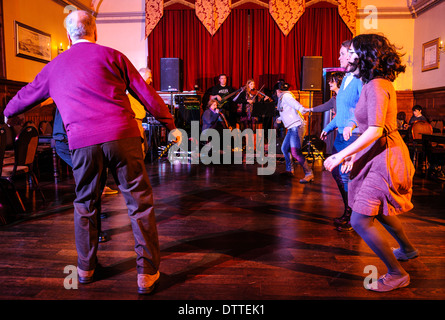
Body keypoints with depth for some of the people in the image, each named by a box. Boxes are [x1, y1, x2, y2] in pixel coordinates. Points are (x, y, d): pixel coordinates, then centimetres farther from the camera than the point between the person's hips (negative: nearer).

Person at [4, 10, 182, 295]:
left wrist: (8, 113, 57)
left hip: (82, 143, 3)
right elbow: (146, 94, 8)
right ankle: (147, 274, 9)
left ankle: (86, 268, 31)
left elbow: (26, 95, 36)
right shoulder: (111, 55, 12)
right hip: (122, 135, -3)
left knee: (85, 205, 19)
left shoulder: (54, 67, 21)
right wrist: (171, 125, 15)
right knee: (140, 203, 4)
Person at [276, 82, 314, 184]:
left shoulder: (286, 96, -6)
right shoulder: (282, 98, 23)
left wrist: (302, 109, -47)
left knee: (295, 152, -18)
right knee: (285, 148, 17)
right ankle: (289, 170, 29)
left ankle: (309, 174, -16)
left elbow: (294, 103, -27)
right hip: (292, 128, 10)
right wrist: (280, 118, 58)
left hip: (296, 126, -10)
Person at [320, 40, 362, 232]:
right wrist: (328, 128, 28)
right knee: (337, 173, 14)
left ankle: (354, 219, 11)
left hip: (353, 135, -10)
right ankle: (348, 213, 29)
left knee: (346, 176, -6)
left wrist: (351, 123, -42)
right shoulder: (346, 79, 17)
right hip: (341, 134, 10)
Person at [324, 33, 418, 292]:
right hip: (379, 154, 10)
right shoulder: (379, 84, 11)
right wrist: (354, 153, 11)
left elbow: (375, 131, -27)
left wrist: (342, 155, -24)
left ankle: (397, 274, 7)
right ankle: (407, 249, 49)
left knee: (360, 220, -9)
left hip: (384, 157, -10)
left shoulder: (376, 86, -20)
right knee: (378, 210, 27)